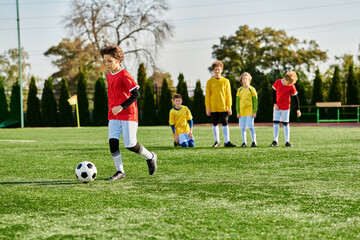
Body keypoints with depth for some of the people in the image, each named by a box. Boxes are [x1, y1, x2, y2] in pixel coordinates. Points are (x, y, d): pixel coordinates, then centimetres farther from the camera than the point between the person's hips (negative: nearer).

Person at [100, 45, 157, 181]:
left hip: (128, 115, -7)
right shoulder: (109, 77, 13)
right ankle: (120, 171, 0)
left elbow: (136, 94, -16)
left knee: (130, 145, -5)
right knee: (112, 142, -9)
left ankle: (151, 157, 22)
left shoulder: (124, 75, -11)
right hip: (114, 116, 7)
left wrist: (121, 107, -23)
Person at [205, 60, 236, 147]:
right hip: (213, 107, 1)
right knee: (215, 124, 7)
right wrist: (207, 108, -3)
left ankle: (227, 141, -1)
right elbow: (207, 95, 3)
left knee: (225, 124, -3)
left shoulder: (226, 81, 4)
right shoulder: (210, 82, 4)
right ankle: (217, 141, 16)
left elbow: (228, 95, 4)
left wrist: (229, 107, -2)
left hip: (223, 107, -1)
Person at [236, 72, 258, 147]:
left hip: (250, 111, -4)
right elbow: (237, 101, 12)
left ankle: (254, 141, 0)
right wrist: (238, 112, 5)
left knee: (250, 126, -9)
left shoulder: (252, 89, 0)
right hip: (242, 111, 4)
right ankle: (244, 142, 11)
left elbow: (255, 101, 0)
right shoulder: (239, 90, 10)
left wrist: (254, 111, -7)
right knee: (242, 127, 3)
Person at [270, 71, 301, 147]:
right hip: (277, 107, 2)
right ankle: (275, 141, 4)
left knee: (286, 124, 2)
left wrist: (298, 109, -6)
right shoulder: (278, 82, -8)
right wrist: (275, 103, -4)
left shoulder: (291, 87, -12)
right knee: (276, 123, 0)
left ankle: (287, 141, 8)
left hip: (286, 107, -2)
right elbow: (274, 92, 3)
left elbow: (296, 98, -5)